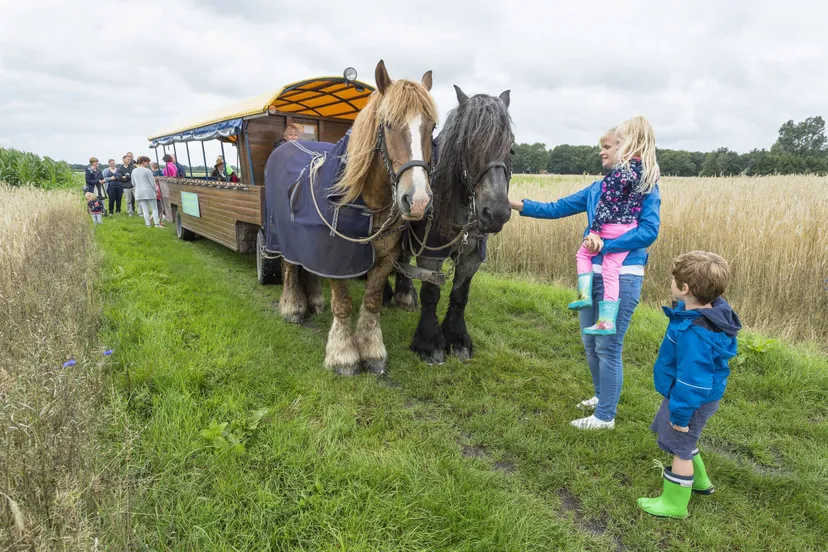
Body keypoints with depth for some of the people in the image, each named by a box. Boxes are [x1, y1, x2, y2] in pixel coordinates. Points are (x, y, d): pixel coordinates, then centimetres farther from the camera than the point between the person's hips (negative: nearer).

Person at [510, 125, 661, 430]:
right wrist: (518, 204, 0)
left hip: (622, 277, -7)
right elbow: (557, 208, 9)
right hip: (593, 274, 7)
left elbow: (650, 230, -19)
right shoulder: (598, 187, 11)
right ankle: (602, 396, 39)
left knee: (608, 346, 1)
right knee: (590, 342, 17)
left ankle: (605, 416, 17)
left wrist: (605, 244, -27)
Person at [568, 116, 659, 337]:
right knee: (611, 272, 6)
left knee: (583, 254, 19)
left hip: (609, 228, -6)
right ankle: (607, 320, 6)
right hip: (629, 229, 6)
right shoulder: (650, 171, 4)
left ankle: (585, 295, 7)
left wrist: (594, 231, -16)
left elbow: (606, 203, -18)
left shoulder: (622, 171, -18)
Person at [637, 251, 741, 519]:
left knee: (679, 448, 9)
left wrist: (681, 415, -19)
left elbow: (692, 380, -30)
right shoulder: (715, 310, -7)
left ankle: (674, 503, 28)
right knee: (682, 442, 29)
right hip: (697, 393, 10)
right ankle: (699, 481, 50)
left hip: (691, 400, -10)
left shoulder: (693, 333, -38)